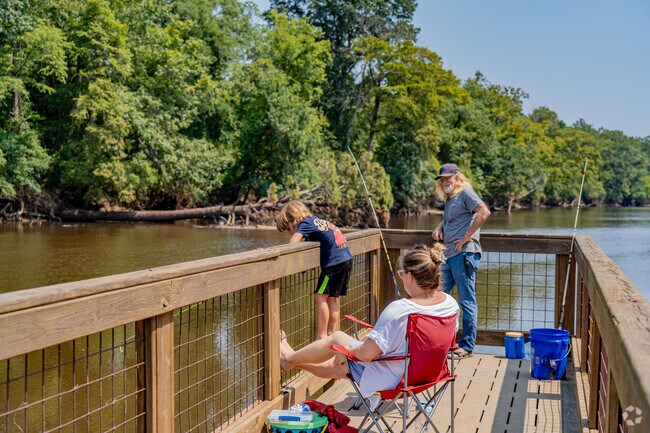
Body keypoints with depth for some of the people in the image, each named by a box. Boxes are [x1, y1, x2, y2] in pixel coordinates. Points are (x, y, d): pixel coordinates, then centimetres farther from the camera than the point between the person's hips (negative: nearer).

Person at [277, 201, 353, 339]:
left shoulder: (305, 223, -7)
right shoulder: (316, 219, 17)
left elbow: (292, 243, -20)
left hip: (334, 262, -9)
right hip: (346, 258, 9)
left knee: (320, 297, -6)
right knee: (332, 297, 14)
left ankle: (321, 336, -4)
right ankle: (332, 334, 19)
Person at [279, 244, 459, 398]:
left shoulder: (398, 310, -33)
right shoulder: (451, 303, -11)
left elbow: (366, 353, -30)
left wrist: (345, 351, -8)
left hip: (389, 380, -7)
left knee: (336, 338, 17)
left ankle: (289, 358, 41)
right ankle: (296, 361, 51)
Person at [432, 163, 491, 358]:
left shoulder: (465, 192, -5)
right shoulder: (449, 199, 22)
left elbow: (484, 212, -19)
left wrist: (466, 237, -18)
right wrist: (438, 228, 16)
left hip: (464, 253, -10)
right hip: (449, 255, 10)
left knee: (467, 301, -2)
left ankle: (467, 346, 5)